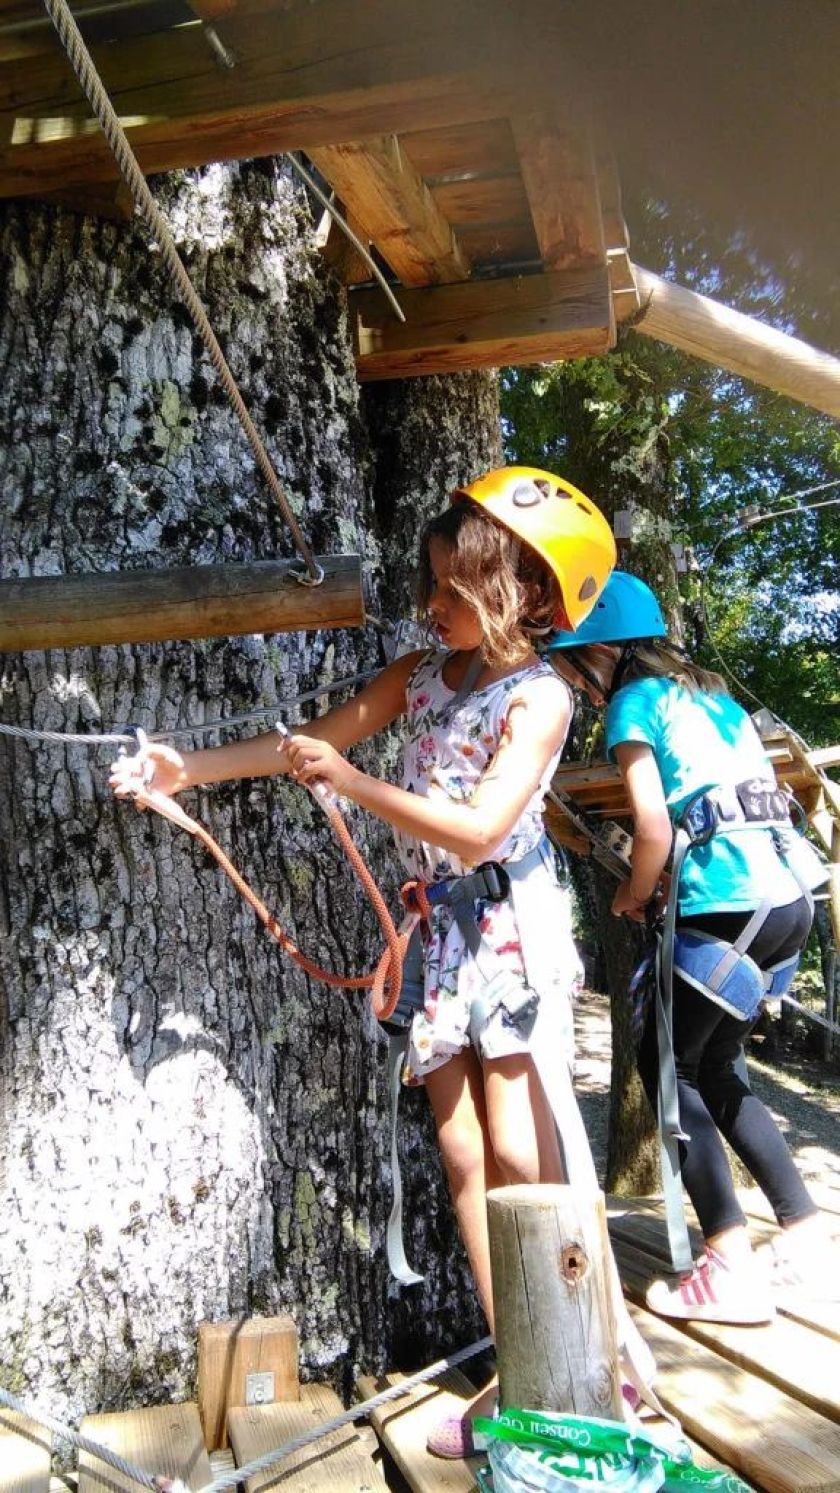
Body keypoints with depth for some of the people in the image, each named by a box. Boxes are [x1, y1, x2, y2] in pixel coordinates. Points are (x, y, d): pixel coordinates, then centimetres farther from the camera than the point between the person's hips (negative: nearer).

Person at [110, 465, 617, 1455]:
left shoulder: (540, 698, -13)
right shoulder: (418, 675, 5)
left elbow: (479, 827, -23)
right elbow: (311, 742, 5)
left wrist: (352, 783, -26)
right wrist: (186, 769, -1)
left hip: (511, 924, -5)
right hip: (435, 929, 6)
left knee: (519, 1150, -6)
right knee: (461, 1151, 6)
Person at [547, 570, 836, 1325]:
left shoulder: (634, 702, -3)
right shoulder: (708, 693, 21)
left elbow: (654, 828, -13)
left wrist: (632, 897, 6)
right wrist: (664, 887, 18)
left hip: (732, 904, -8)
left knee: (667, 1065, 4)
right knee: (716, 1069, 18)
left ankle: (732, 1268, 2)